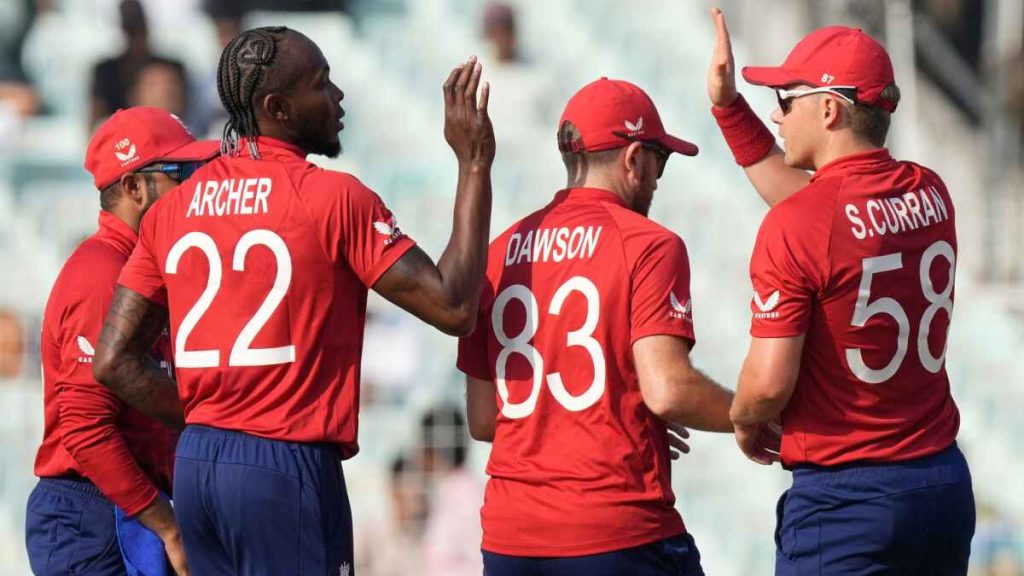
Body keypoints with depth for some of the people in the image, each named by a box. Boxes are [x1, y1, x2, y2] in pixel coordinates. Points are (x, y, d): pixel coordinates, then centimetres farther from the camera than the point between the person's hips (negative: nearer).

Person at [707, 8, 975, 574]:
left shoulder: (795, 225, -15)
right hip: (945, 482, 7)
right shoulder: (930, 194, 7)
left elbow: (769, 382, -17)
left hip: (842, 497, -7)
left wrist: (744, 422, 6)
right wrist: (728, 106, 26)